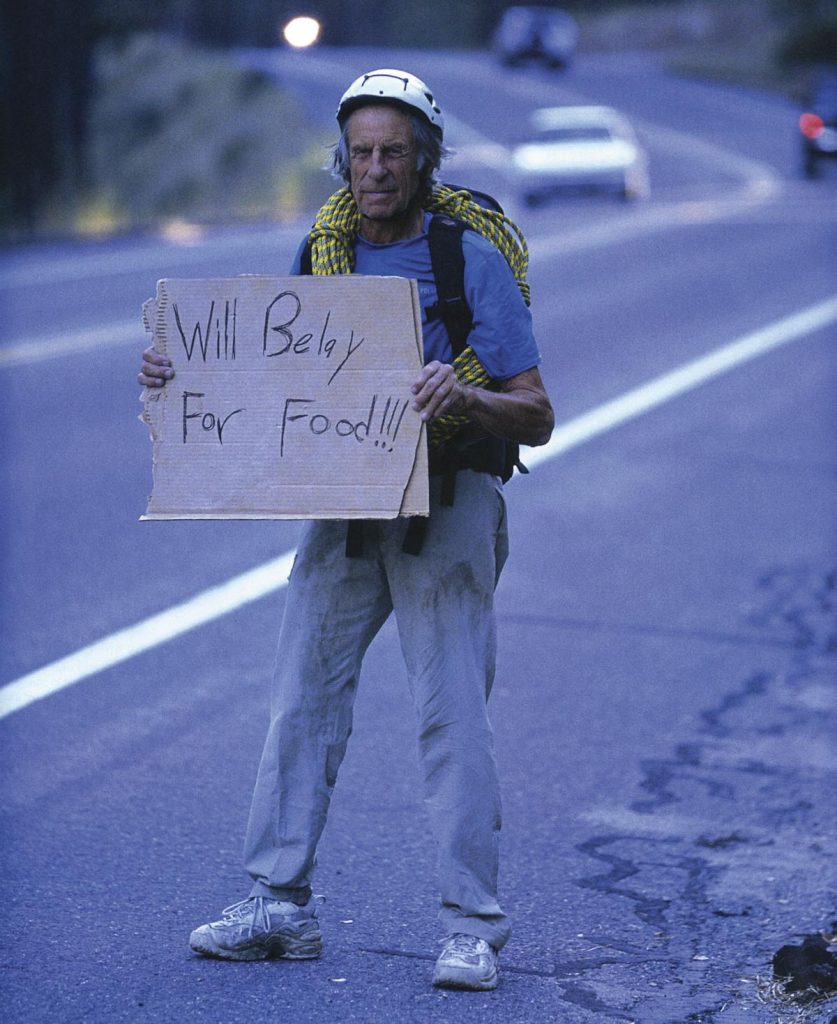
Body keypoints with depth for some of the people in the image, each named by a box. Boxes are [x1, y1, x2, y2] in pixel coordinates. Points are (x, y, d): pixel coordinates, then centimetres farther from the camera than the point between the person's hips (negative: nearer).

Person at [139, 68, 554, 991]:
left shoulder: (472, 259, -9)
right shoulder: (321, 252, 6)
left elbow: (536, 419, -11)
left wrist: (463, 399, -31)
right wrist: (182, 376, -4)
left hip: (446, 503, -5)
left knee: (451, 713, -7)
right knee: (301, 696, 4)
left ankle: (472, 926, -1)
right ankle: (280, 904, 12)